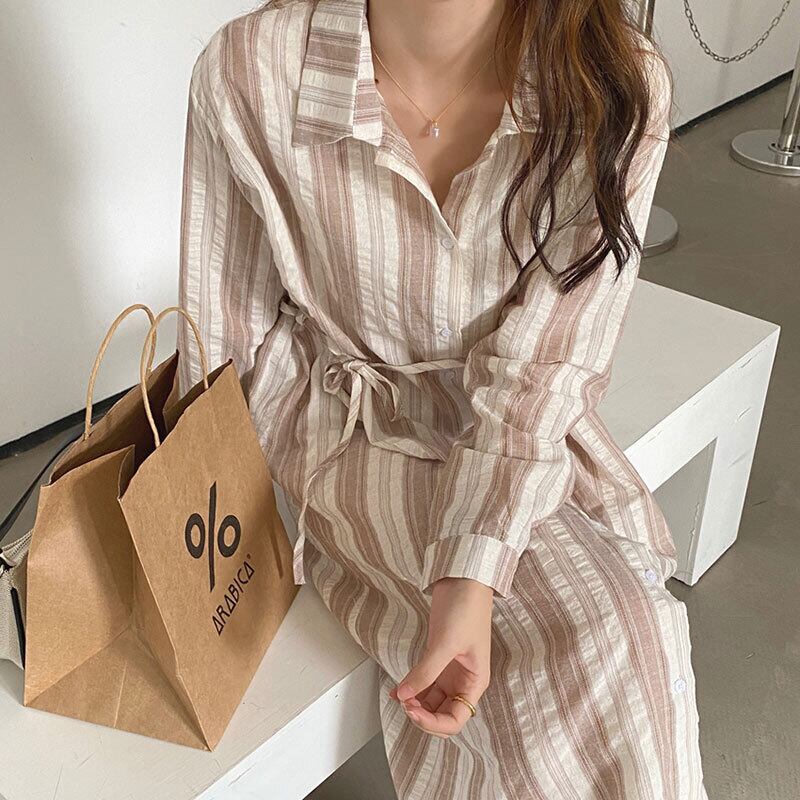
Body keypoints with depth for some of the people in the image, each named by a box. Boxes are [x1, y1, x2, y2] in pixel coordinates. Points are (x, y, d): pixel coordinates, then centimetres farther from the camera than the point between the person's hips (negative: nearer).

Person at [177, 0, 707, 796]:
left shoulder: (617, 87, -17)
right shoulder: (251, 69, -20)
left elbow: (543, 365, -19)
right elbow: (226, 330, -7)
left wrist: (474, 577, -27)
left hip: (532, 425, 3)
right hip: (353, 424, -2)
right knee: (597, 646, -20)